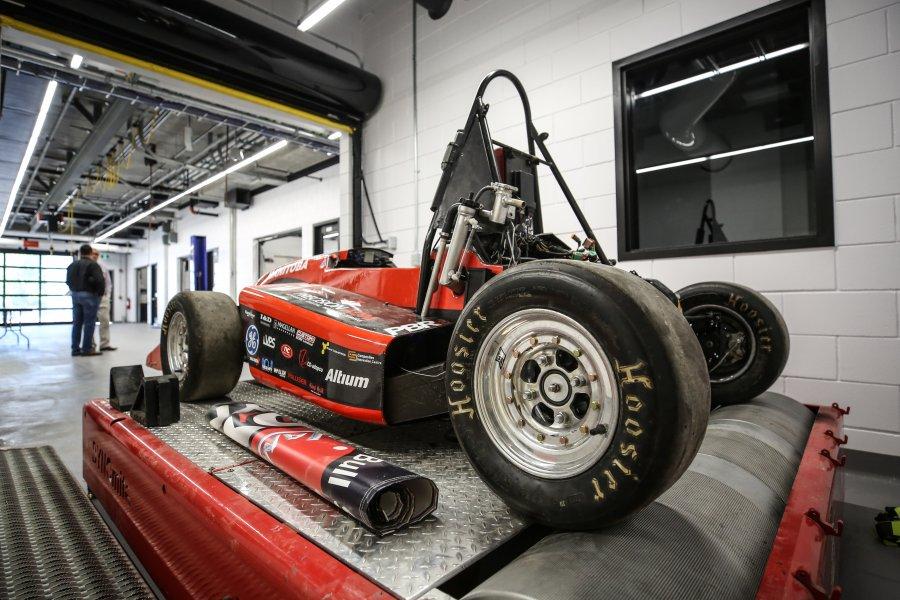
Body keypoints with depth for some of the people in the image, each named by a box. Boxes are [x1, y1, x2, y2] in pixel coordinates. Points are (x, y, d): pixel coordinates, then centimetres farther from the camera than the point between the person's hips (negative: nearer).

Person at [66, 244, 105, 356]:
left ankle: (75, 348, 14)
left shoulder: (72, 265, 13)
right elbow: (99, 280, -20)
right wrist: (100, 292, -8)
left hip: (75, 295, 7)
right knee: (89, 322, -3)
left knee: (77, 322, 12)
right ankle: (87, 349, -2)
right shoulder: (93, 265, -10)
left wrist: (74, 290, 16)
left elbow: (68, 280, 14)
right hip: (89, 295, -7)